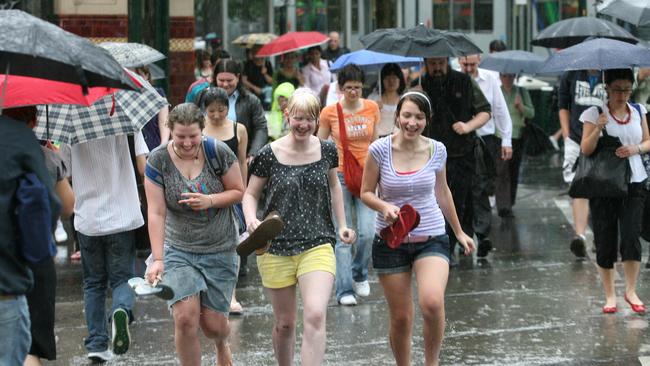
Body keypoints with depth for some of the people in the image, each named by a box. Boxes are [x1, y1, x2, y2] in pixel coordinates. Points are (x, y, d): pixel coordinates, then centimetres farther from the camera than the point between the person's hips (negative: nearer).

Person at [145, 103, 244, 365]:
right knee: (185, 318, -17)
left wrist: (209, 200, -20)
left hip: (219, 250, 0)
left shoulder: (218, 152, -9)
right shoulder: (158, 161, -9)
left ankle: (221, 345, 41)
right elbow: (156, 213, -12)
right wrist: (158, 259, -19)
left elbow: (238, 192, 0)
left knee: (213, 324, 3)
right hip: (178, 250, 0)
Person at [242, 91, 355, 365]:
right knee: (284, 323, 10)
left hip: (318, 246, 0)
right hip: (276, 249, 0)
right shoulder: (270, 154, -4)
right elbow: (250, 194, 5)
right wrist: (252, 220, -15)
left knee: (315, 317, -19)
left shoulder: (326, 150, 3)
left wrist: (342, 225, 15)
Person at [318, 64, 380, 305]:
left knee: (368, 232, -7)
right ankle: (345, 290, 3)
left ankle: (359, 274, 20)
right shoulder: (329, 113, -4)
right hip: (340, 175, -2)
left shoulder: (372, 108, 3)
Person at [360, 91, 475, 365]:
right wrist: (385, 207, -21)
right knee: (400, 318, 5)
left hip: (431, 239, 0)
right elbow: (366, 193, 0)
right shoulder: (380, 150, -9)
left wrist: (459, 232, 22)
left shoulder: (436, 150, -2)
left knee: (432, 302, -25)